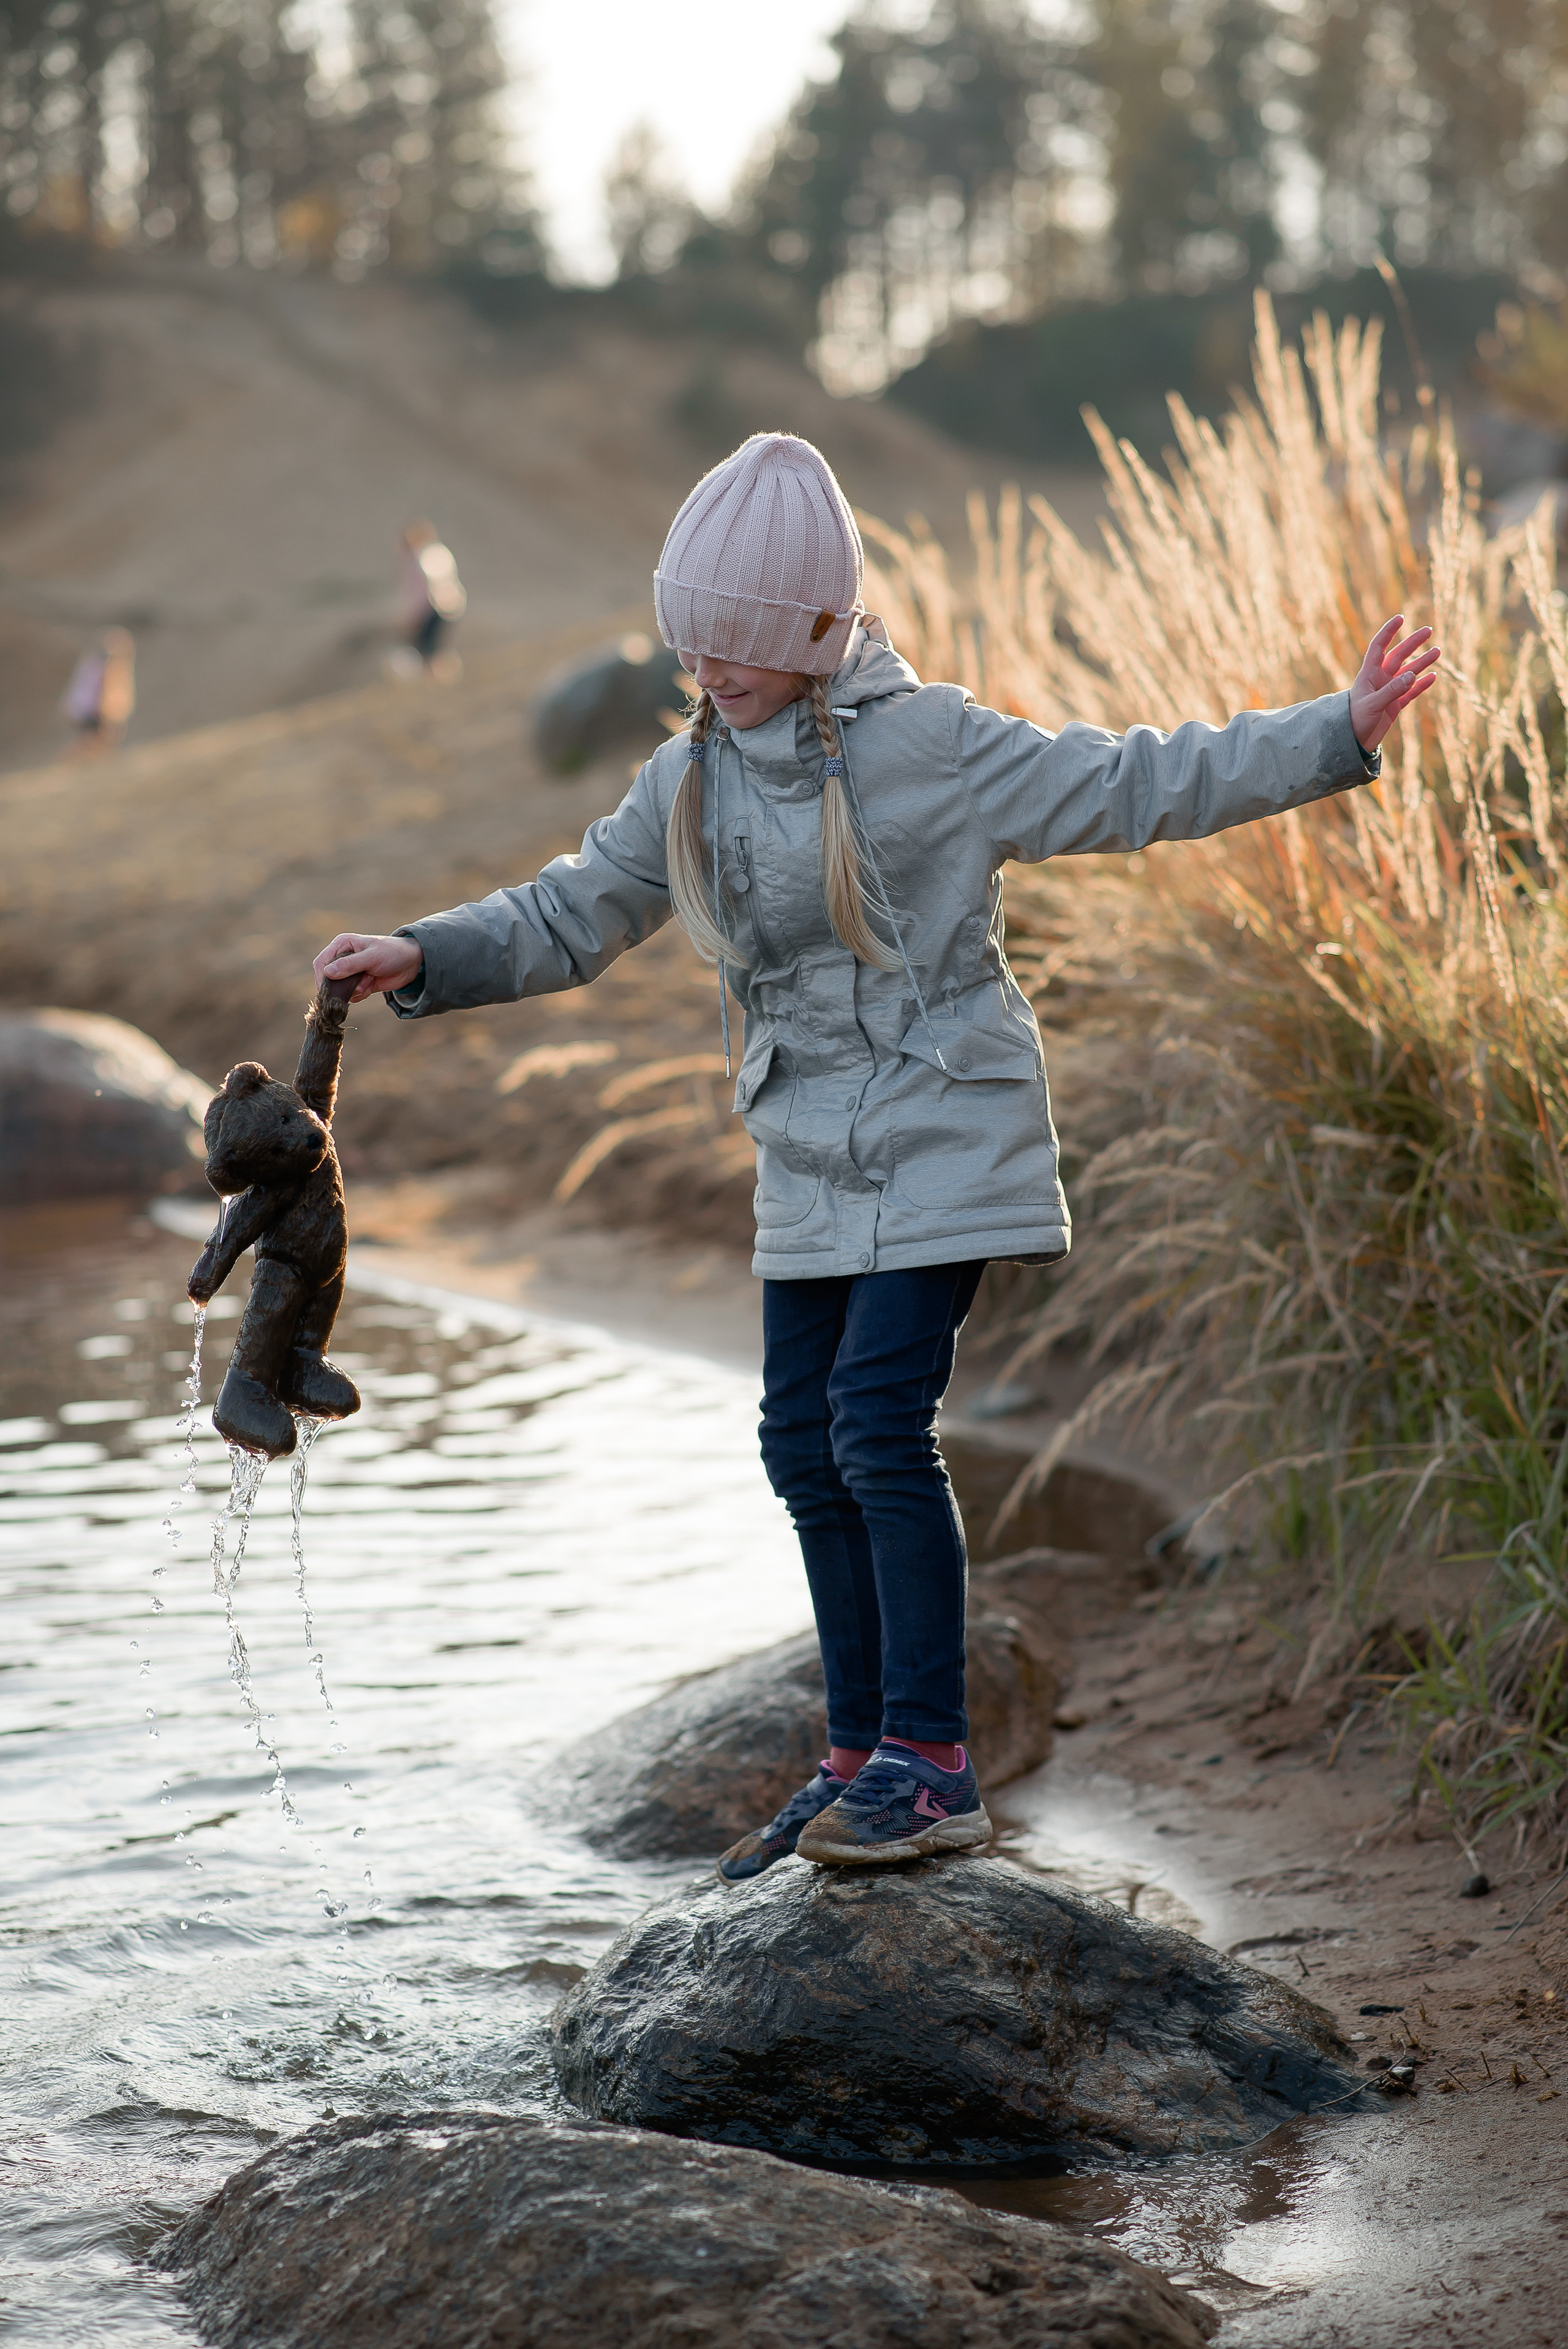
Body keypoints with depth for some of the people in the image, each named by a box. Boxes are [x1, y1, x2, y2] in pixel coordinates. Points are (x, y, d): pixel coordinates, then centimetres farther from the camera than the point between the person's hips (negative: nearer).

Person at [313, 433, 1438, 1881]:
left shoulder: (925, 744, -11)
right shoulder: (692, 782, 7)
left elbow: (1131, 789, -8)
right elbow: (571, 919, 15)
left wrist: (1340, 734, -13)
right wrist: (422, 962, 1)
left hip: (941, 1142, -7)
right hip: (811, 1166, 7)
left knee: (880, 1418, -16)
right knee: (806, 1443, 6)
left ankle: (931, 1767, -9)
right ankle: (865, 1760, 19)